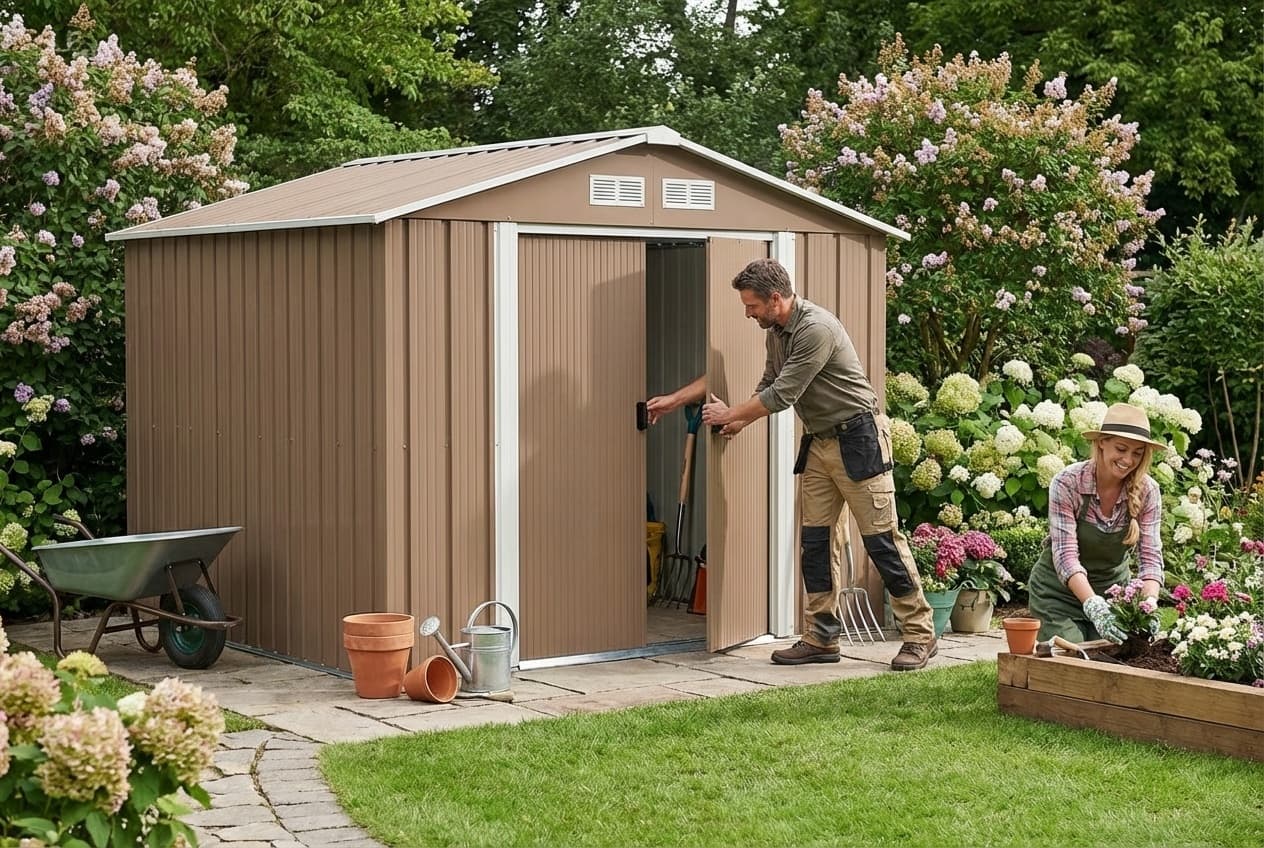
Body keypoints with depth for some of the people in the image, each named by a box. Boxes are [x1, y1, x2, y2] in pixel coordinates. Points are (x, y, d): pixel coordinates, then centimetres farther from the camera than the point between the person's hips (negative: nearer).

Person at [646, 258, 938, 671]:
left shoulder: (816, 328, -22)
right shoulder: (775, 333, 8)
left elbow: (782, 394, -21)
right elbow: (769, 385, 20)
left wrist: (730, 415, -8)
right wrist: (740, 421, 10)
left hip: (857, 438, -9)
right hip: (819, 443, 9)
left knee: (882, 539, -6)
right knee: (813, 540, 5)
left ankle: (920, 636, 1)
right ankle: (821, 638, 10)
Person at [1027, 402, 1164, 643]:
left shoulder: (1147, 491, -13)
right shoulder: (1067, 483, -23)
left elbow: (1150, 556, -16)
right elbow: (1065, 554, -29)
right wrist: (1094, 606, -45)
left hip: (1114, 586, 3)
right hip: (1060, 590, -3)